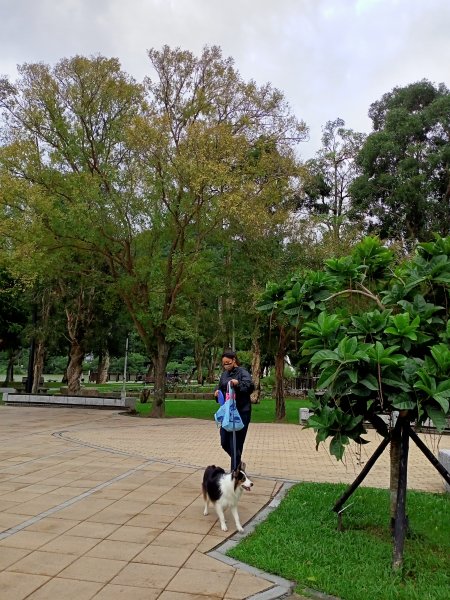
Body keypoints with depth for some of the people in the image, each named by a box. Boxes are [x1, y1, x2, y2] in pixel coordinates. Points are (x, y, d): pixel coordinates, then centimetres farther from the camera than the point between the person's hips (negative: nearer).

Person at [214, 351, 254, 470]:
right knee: (224, 442, 10)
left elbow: (250, 386, -23)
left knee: (236, 443, -4)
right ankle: (238, 464, 32)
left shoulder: (242, 372, -9)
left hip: (241, 412, -7)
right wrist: (217, 392, -1)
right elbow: (220, 387, 22)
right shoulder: (224, 374, 13)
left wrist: (238, 383, -41)